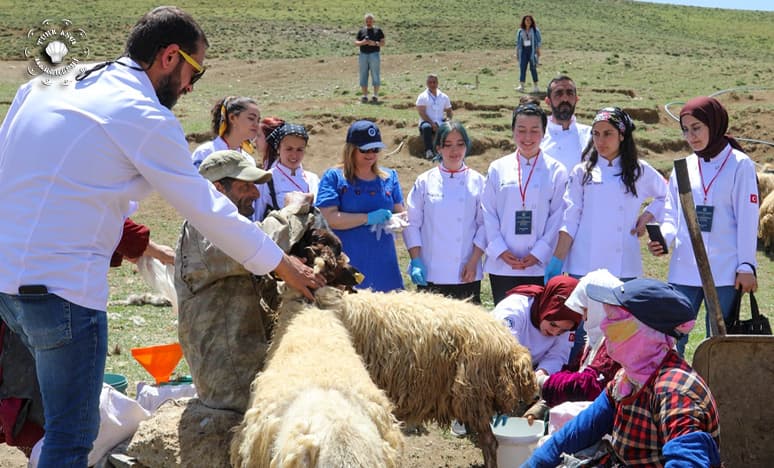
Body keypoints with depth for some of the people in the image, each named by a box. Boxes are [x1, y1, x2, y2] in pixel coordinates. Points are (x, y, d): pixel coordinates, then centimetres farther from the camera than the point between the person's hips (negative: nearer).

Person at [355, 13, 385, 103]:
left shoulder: (378, 30, 8)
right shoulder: (361, 31, 14)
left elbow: (383, 43, 3)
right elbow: (356, 42, 10)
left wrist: (374, 43, -15)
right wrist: (362, 42, -11)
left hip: (374, 55, -2)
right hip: (363, 55, 2)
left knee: (375, 75, -5)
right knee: (363, 75, 0)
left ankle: (375, 95, -3)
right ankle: (365, 96, 3)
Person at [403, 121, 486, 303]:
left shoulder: (477, 182, 3)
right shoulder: (425, 182, 4)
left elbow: (484, 224, 2)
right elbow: (412, 224, 4)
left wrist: (473, 262, -6)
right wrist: (416, 261, -5)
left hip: (466, 274, 0)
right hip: (430, 273, 0)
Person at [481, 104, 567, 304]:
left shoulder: (556, 171, 3)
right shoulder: (497, 169, 8)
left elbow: (559, 217, 0)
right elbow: (488, 213, 5)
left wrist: (538, 254, -8)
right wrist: (501, 251, -6)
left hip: (541, 266, -1)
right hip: (502, 265, 1)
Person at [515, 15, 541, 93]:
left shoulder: (535, 30, 4)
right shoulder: (520, 31, 11)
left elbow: (539, 41, 2)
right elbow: (518, 42, 15)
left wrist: (538, 51, -8)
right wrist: (517, 53, 10)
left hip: (532, 50, -2)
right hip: (523, 50, 2)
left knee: (533, 68, -3)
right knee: (522, 67, -6)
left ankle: (535, 86, 3)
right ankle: (521, 85, -8)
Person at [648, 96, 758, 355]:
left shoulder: (739, 164, -1)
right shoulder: (683, 168, 11)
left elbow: (747, 219, -3)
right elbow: (672, 215, 13)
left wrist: (746, 265, -7)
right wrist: (664, 237, -8)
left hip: (724, 272, -4)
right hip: (684, 271, 4)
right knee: (672, 340, 1)